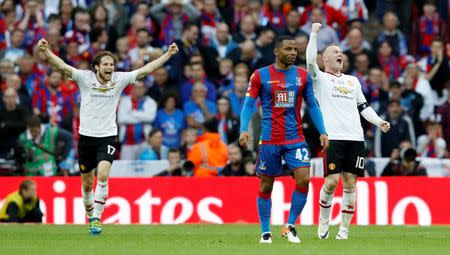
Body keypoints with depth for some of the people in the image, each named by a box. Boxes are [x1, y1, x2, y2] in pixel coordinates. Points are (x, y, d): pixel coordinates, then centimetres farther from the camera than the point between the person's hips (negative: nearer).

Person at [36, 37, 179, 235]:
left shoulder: (119, 80, -1)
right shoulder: (85, 78, -5)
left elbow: (145, 70, 0)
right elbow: (62, 66, -15)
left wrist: (168, 54, -3)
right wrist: (46, 51, -30)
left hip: (107, 137, -1)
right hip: (86, 136, 1)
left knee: (103, 176, -22)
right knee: (87, 183, 10)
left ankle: (96, 218, -16)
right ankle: (89, 212, 35)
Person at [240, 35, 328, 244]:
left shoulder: (302, 76, 7)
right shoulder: (260, 76, -1)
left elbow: (312, 105, 13)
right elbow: (248, 105, 0)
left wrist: (322, 131, 5)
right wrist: (244, 129, -14)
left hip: (295, 138, 2)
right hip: (269, 139, -2)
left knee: (303, 179, -14)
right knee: (266, 186, 3)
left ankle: (290, 226, 1)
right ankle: (265, 232, 15)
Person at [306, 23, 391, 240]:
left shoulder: (352, 81, 24)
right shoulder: (320, 78, 8)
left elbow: (363, 106, 26)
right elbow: (310, 60, -11)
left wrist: (379, 122, 11)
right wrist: (314, 33, -9)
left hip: (355, 138, 5)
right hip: (332, 138, -5)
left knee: (350, 183, 0)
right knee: (332, 181, -13)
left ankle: (344, 229, 6)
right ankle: (324, 219, 9)